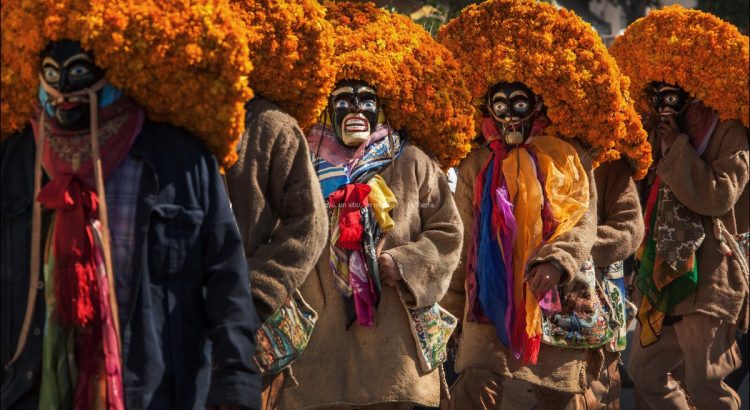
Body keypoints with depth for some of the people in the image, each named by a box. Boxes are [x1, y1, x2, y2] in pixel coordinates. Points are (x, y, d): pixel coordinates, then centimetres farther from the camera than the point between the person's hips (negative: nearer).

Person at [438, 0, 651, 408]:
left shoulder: (568, 159, 5)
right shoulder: (477, 165, 11)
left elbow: (584, 224, -3)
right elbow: (464, 236, 12)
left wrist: (557, 262, -22)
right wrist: (453, 304, 10)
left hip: (556, 302, 0)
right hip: (490, 298, 0)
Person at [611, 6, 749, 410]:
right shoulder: (660, 135, 13)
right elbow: (647, 202, 22)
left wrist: (677, 148, -19)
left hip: (707, 276, -9)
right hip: (665, 273, 9)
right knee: (644, 371, 13)